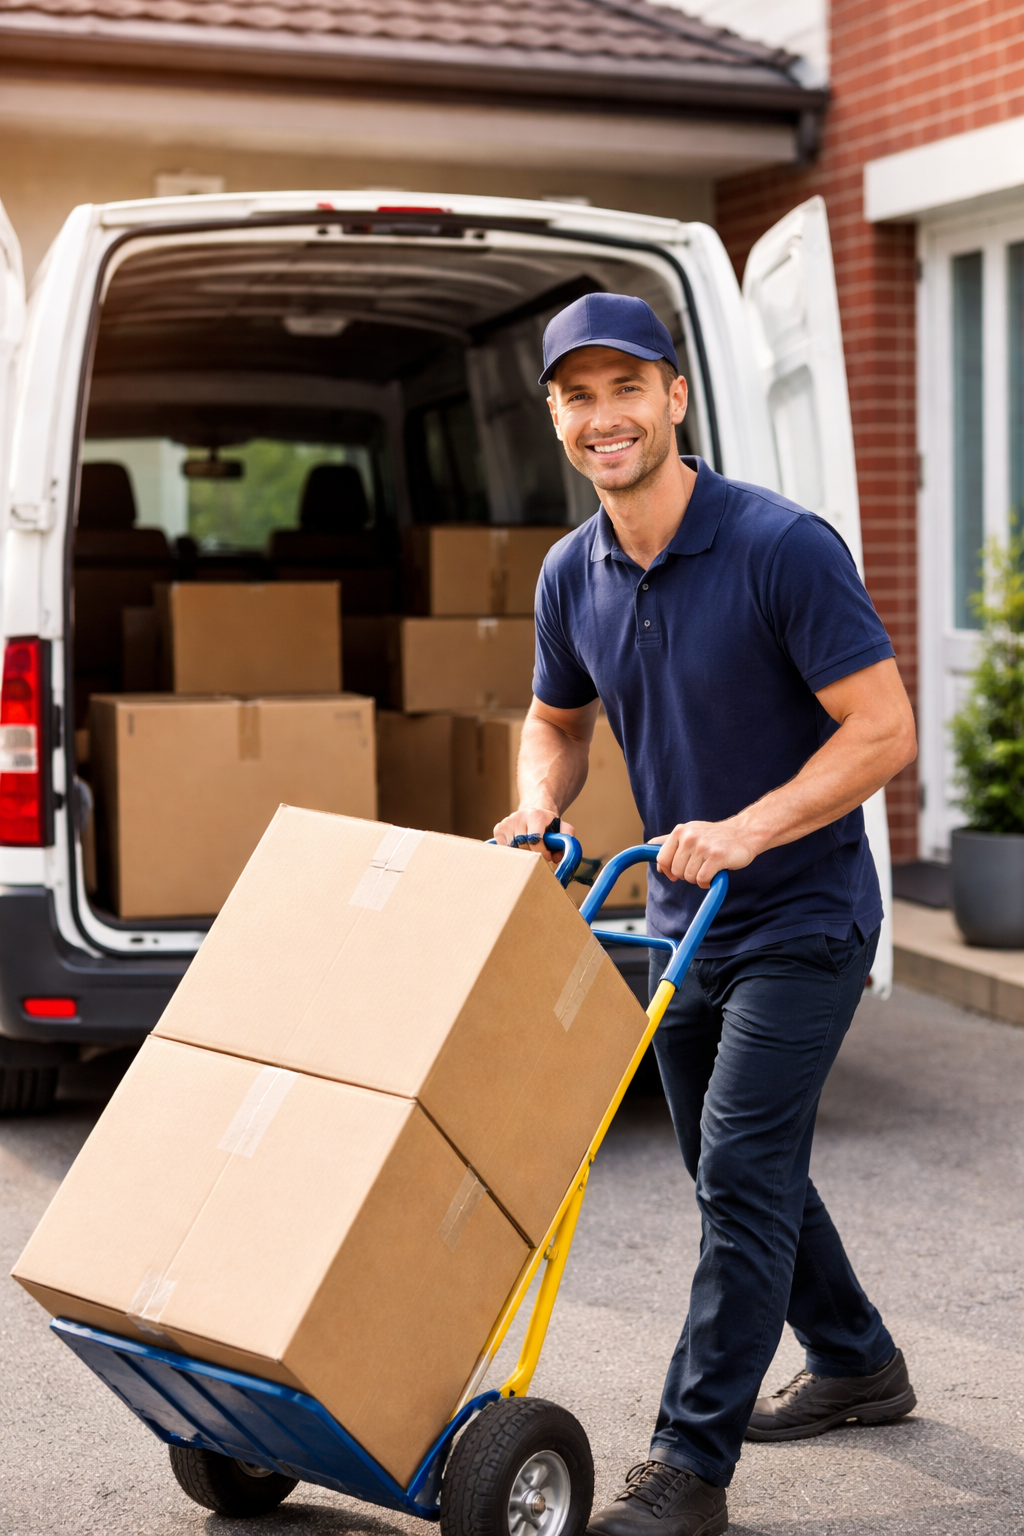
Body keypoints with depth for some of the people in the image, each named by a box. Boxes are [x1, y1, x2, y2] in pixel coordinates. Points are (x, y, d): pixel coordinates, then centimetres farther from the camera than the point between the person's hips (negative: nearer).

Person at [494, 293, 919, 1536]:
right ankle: (855, 1363, 38)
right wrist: (539, 807, -5)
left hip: (801, 916, -7)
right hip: (684, 920, 8)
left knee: (742, 1173, -10)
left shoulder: (783, 547, -21)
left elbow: (883, 730, -21)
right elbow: (557, 719, 16)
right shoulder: (571, 574, 0)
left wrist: (746, 830, -29)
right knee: (734, 1167, 18)